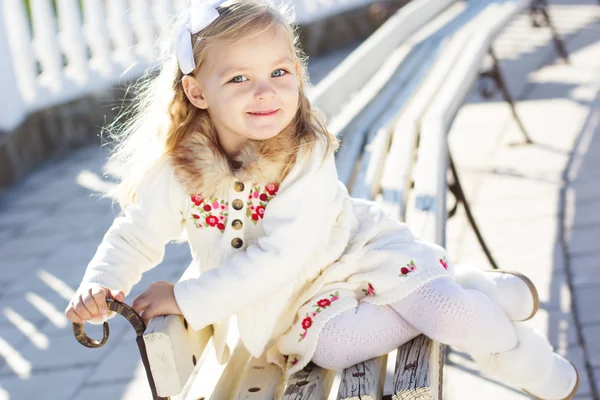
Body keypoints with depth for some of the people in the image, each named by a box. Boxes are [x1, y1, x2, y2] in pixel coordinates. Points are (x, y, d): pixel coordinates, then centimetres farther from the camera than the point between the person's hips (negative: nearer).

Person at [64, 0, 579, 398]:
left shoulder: (308, 154, -24)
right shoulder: (176, 172, -16)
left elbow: (279, 259, -30)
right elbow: (133, 237, -4)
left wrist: (187, 298, -31)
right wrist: (100, 284, -25)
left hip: (357, 251, -3)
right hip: (299, 298, 3)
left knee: (451, 313, -23)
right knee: (332, 342, -27)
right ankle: (468, 293, -3)